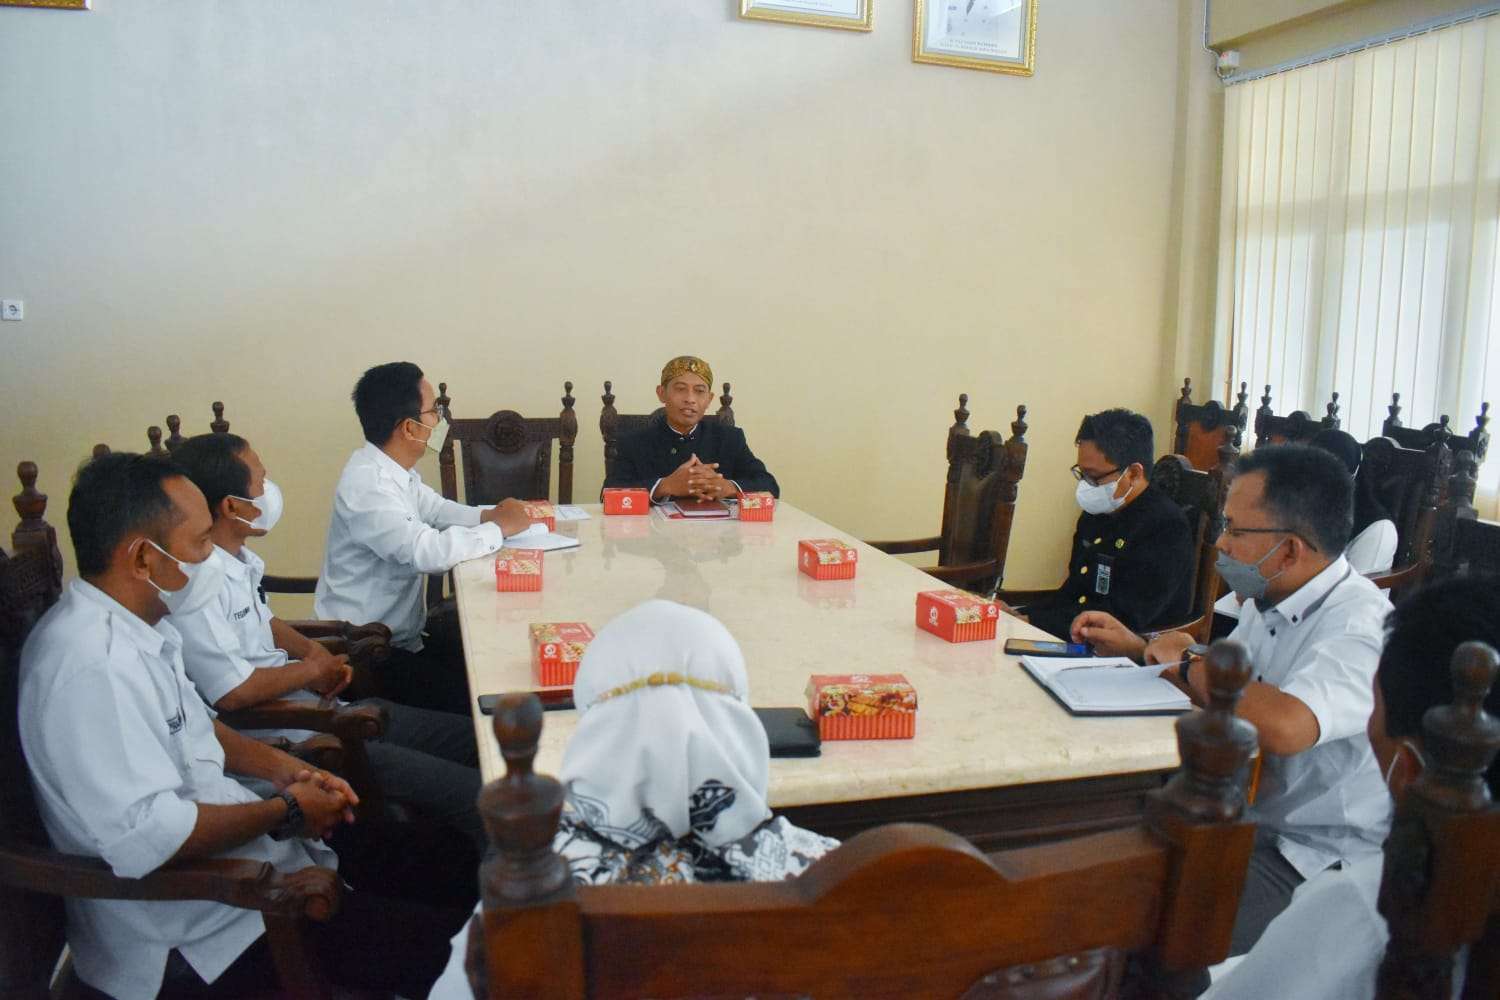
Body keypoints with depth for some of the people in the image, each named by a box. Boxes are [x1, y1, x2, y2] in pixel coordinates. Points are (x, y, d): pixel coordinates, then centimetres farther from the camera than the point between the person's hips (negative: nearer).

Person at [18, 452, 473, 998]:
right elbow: (147, 836, -32)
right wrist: (287, 811, -17)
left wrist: (280, 767, 3)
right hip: (193, 934, -10)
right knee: (434, 948, -15)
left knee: (449, 862, 7)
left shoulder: (130, 626, 5)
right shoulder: (93, 664, -27)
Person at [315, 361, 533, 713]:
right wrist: (500, 528, -22)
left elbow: (434, 509, 16)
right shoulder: (367, 486, -26)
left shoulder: (392, 468, 3)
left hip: (400, 633, 9)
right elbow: (429, 551, -37)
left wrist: (489, 514, -5)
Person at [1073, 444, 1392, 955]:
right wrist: (1137, 646, 8)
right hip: (1249, 817, 9)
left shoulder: (1362, 626, -24)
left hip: (1315, 860, -8)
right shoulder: (1268, 601, 5)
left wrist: (1189, 663, -24)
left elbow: (1284, 725, -42)